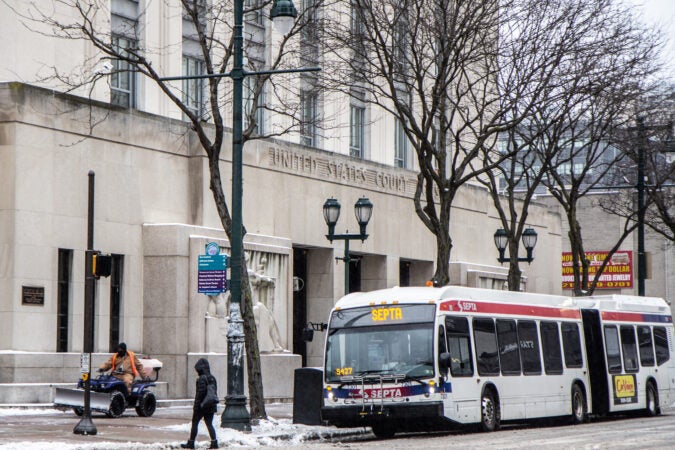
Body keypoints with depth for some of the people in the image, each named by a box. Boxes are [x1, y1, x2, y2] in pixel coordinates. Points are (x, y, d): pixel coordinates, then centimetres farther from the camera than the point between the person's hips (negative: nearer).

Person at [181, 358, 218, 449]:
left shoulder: (202, 379, -16)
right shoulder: (212, 378, 9)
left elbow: (200, 393, -19)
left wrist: (196, 406, -15)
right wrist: (214, 405, 22)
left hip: (202, 406, -7)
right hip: (211, 406, 7)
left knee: (194, 423, 5)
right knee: (209, 424, 9)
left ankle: (191, 443, 11)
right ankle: (214, 442, -2)